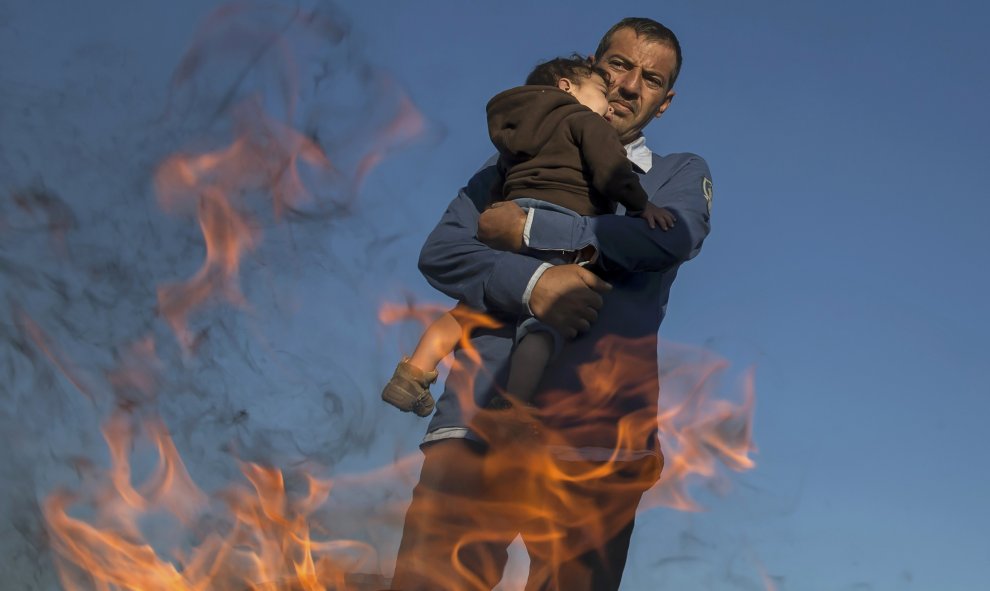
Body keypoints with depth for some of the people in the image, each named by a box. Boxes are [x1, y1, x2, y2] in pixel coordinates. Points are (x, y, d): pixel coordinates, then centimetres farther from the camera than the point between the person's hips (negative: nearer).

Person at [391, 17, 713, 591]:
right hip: (481, 418, 0)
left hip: (597, 437, 0)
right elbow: (440, 252, 9)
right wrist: (530, 281, -11)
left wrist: (529, 228, -1)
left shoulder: (679, 174, 21)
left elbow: (677, 235, -3)